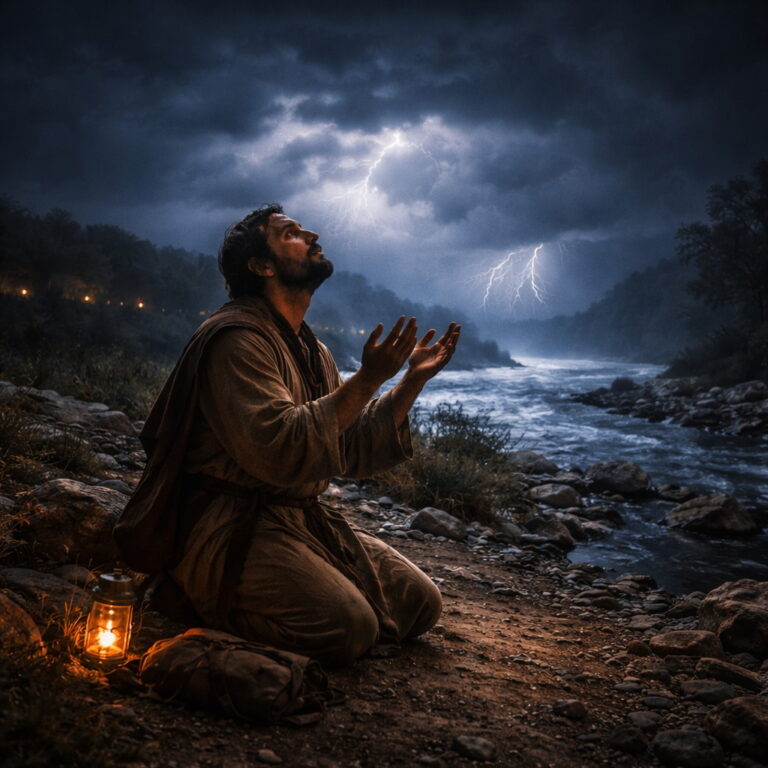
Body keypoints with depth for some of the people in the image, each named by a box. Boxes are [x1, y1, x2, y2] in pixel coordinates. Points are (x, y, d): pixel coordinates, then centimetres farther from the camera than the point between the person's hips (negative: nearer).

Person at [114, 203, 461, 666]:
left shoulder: (312, 350, 16)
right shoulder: (237, 337, -14)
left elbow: (353, 452, 12)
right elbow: (278, 451, -26)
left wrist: (413, 381, 4)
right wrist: (367, 380, -25)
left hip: (303, 520, 9)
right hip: (228, 525, -9)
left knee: (421, 602, 0)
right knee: (350, 627, -25)